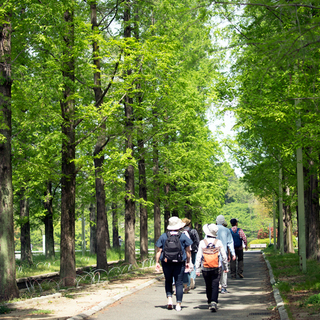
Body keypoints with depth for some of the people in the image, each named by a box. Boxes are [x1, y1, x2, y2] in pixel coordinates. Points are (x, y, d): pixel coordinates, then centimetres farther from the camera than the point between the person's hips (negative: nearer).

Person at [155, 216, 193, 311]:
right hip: (179, 263, -1)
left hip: (166, 263, 1)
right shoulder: (183, 236, 1)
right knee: (179, 283, 4)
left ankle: (169, 298, 0)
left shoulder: (163, 236, 3)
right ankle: (178, 304, 2)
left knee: (168, 281, 19)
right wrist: (188, 262, 12)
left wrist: (157, 262, 6)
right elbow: (188, 251, 3)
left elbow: (158, 251, 2)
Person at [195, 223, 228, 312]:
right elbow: (224, 256, 3)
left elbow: (198, 257, -4)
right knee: (215, 286, -4)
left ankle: (210, 302, 26)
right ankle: (214, 302, -20)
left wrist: (197, 269, 1)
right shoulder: (218, 242, -2)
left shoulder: (202, 242, -4)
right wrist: (226, 267, 15)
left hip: (205, 269, 1)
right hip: (216, 268, -1)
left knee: (208, 286, 15)